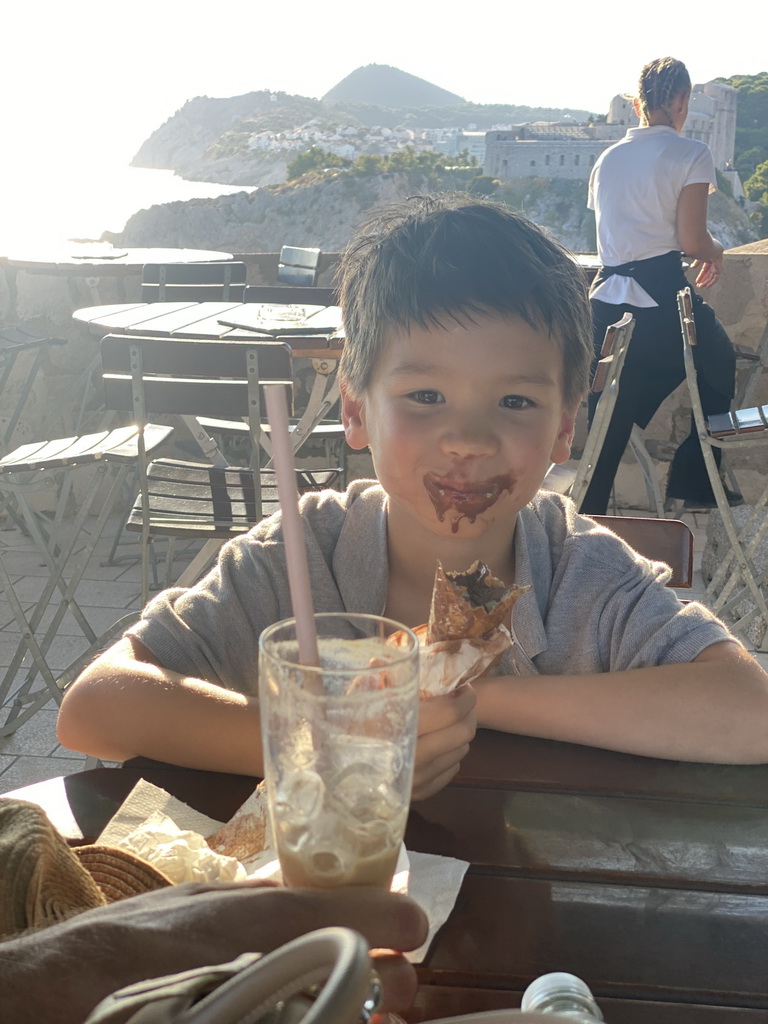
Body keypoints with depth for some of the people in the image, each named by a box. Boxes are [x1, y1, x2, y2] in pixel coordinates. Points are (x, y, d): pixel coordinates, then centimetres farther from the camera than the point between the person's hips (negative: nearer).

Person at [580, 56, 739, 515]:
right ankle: (695, 481, 23)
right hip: (662, 301, -5)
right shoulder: (691, 154, -3)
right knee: (721, 365, 22)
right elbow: (693, 241, -10)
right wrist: (716, 250, 15)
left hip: (607, 301, 5)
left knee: (610, 419, 11)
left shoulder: (608, 158, 15)